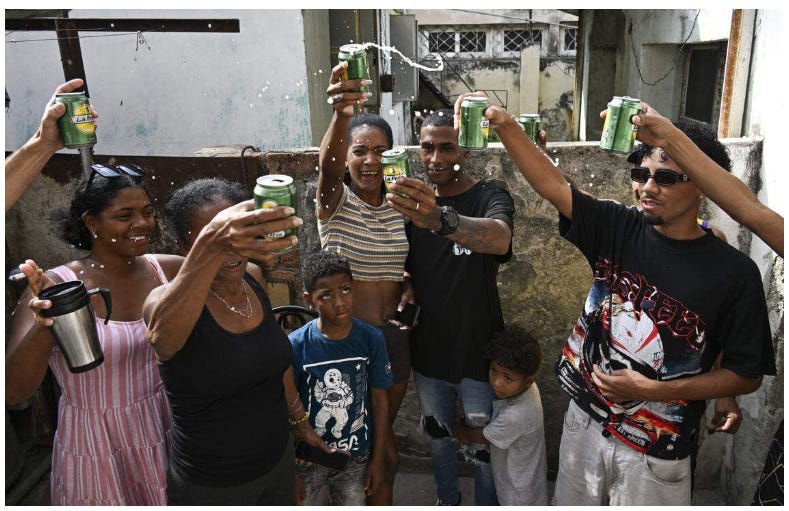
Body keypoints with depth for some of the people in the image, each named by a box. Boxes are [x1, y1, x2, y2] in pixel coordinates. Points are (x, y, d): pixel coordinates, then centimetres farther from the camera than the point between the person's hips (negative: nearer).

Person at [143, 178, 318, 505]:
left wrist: (299, 417, 17)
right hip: (210, 486, -4)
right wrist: (209, 246, -63)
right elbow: (161, 333, -48)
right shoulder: (167, 301, -22)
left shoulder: (253, 277, -6)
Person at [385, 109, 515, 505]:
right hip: (427, 351, 5)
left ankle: (486, 506, 38)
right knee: (437, 435, 23)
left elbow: (500, 239, -40)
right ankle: (447, 499, 47)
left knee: (483, 447, 12)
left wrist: (442, 220, -59)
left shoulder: (490, 198, -15)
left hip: (478, 354, -4)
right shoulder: (413, 202, 1)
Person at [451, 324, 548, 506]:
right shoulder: (524, 387, -18)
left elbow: (483, 437, -21)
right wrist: (469, 425, -9)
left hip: (520, 490, -7)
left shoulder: (515, 416, -42)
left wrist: (460, 431, -3)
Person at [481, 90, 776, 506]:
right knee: (571, 502, 21)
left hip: (655, 451, -3)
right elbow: (550, 184, -15)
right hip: (585, 422, 3)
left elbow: (748, 375, -9)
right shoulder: (619, 229, -7)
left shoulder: (733, 272, -14)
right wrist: (503, 124, -27)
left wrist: (652, 390, -18)